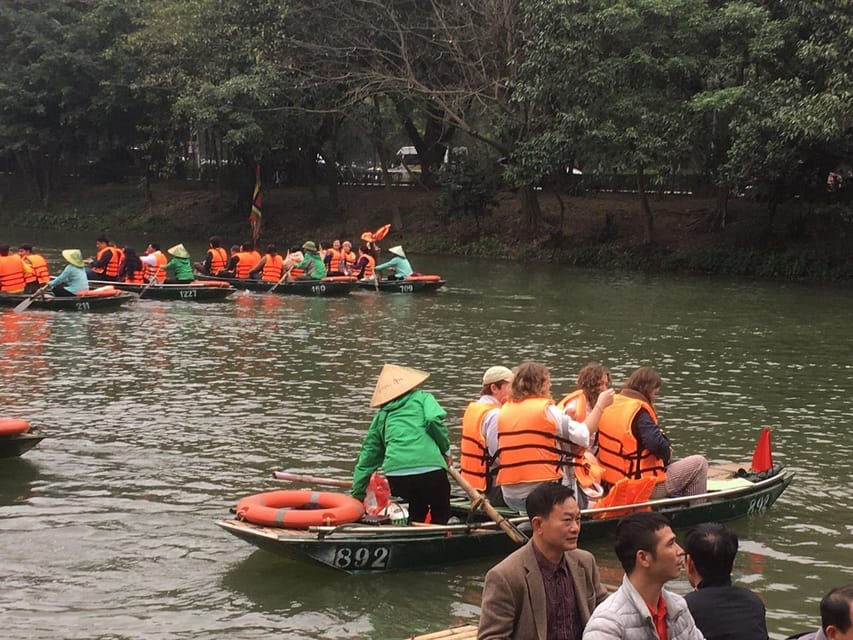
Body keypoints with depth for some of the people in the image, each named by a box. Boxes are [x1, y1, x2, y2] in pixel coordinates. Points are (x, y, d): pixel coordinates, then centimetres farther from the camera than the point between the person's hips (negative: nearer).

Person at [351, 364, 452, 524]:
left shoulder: (381, 415, 26)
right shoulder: (423, 398, 17)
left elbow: (369, 455, 27)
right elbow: (434, 420, -4)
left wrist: (357, 495, 32)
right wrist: (446, 450, 11)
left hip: (395, 473, 3)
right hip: (429, 467, -3)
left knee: (416, 512, 26)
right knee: (441, 516, 15)